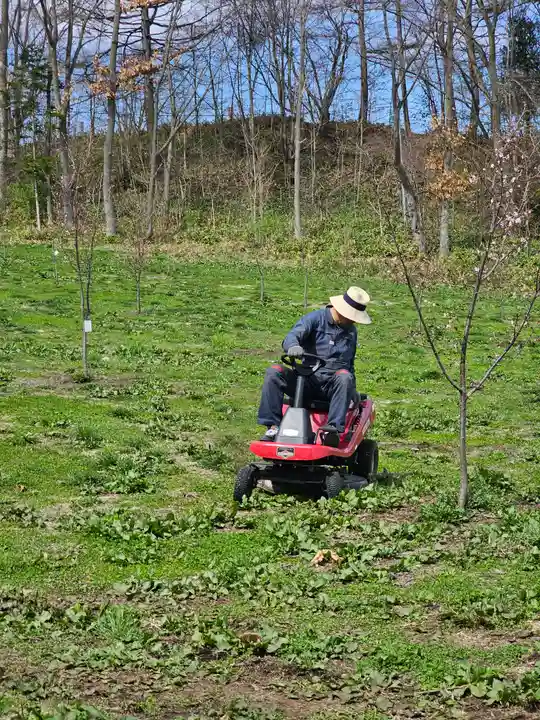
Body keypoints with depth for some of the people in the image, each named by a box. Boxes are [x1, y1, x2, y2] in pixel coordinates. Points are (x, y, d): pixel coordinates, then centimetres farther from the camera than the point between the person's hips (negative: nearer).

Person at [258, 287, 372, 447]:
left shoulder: (351, 331, 18)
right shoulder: (315, 319, 1)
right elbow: (291, 337, -16)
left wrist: (352, 389, 17)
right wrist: (293, 347, -41)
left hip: (333, 386, 2)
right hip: (307, 381, -2)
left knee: (345, 377, -34)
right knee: (274, 372, -26)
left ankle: (334, 428, -42)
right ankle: (273, 426, -27)